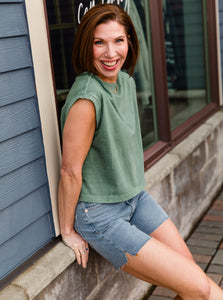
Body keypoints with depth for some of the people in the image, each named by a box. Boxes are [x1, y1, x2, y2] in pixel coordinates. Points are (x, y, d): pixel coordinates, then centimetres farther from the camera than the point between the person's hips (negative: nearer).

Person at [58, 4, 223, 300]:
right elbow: (70, 170, -21)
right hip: (100, 214, -8)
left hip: (136, 197, 8)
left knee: (189, 267, 6)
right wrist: (68, 231, -12)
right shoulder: (87, 98, -26)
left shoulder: (126, 81, 1)